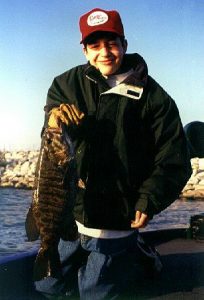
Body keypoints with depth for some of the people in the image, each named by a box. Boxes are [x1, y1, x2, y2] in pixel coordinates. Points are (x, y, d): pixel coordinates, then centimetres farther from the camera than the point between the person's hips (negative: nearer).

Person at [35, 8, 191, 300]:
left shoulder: (153, 97, -8)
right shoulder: (66, 84, -1)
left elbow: (173, 161, -7)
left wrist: (149, 201, -19)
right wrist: (56, 122, -31)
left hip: (117, 220, -3)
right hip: (68, 211, 4)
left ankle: (138, 257, 34)